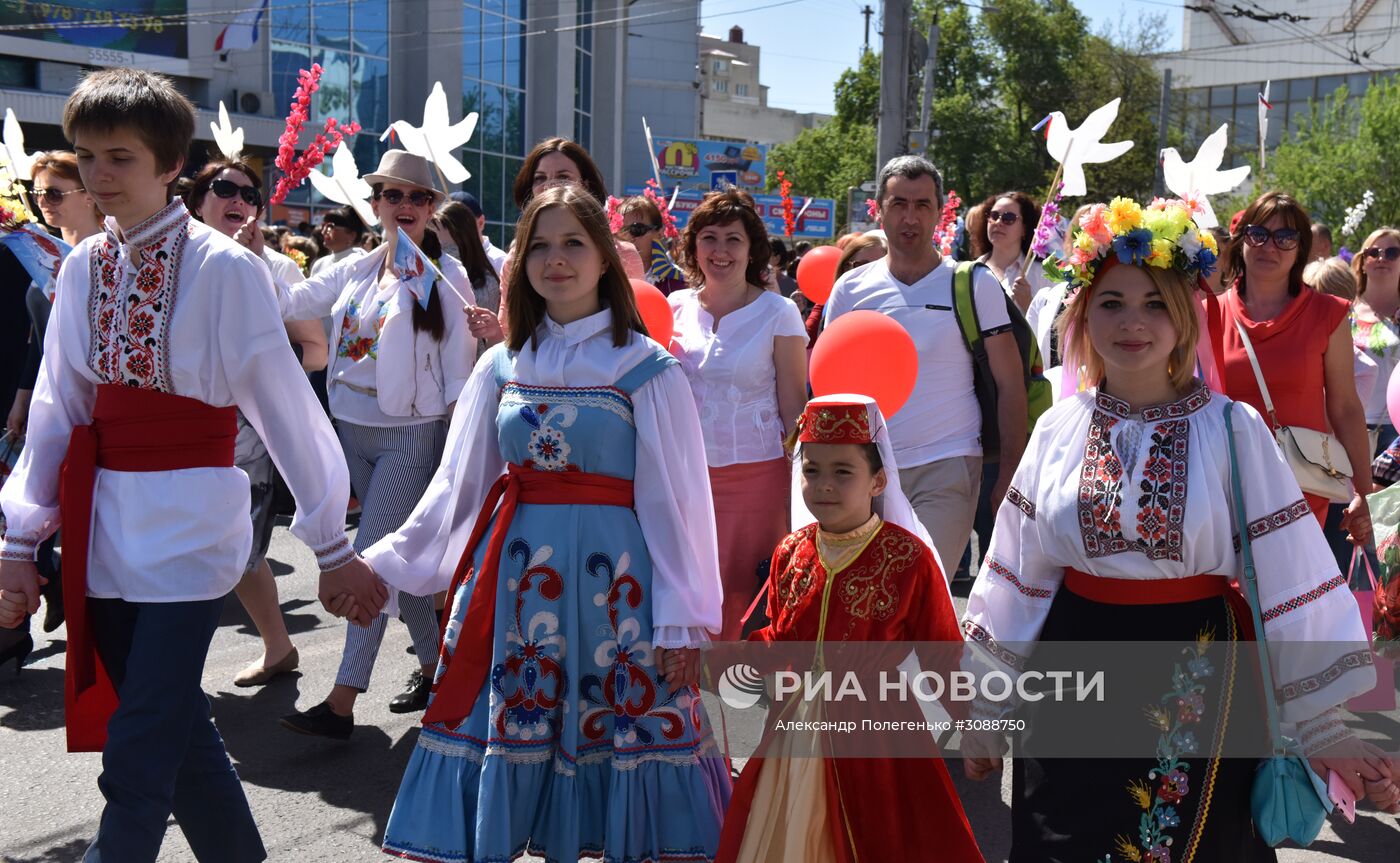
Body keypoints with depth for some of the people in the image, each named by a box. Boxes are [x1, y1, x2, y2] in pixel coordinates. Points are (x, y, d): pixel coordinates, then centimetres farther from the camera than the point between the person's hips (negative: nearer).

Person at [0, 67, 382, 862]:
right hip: (106, 525, 6)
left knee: (139, 758, -6)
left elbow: (285, 407, -8)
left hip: (188, 525, -6)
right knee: (179, 735, 14)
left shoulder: (223, 268, -10)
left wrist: (334, 546, -6)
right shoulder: (84, 268, 7)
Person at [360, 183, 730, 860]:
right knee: (507, 731, 4)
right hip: (515, 573, 4)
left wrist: (682, 620, -8)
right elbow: (455, 487, 10)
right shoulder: (503, 366, 9)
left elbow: (675, 501, -4)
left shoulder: (646, 369, -2)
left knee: (618, 732, 2)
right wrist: (383, 563, 2)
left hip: (612, 577, -3)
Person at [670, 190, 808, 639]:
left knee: (744, 602, -2)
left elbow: (795, 404, -2)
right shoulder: (677, 307, 7)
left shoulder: (777, 313, -2)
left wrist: (801, 489, -5)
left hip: (756, 477, -3)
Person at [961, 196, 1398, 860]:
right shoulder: (1059, 431, 1)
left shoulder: (1233, 431, -7)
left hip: (1196, 681, -2)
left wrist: (1329, 728, -6)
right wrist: (985, 709, 10)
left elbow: (1293, 582, -6)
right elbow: (1017, 575, 7)